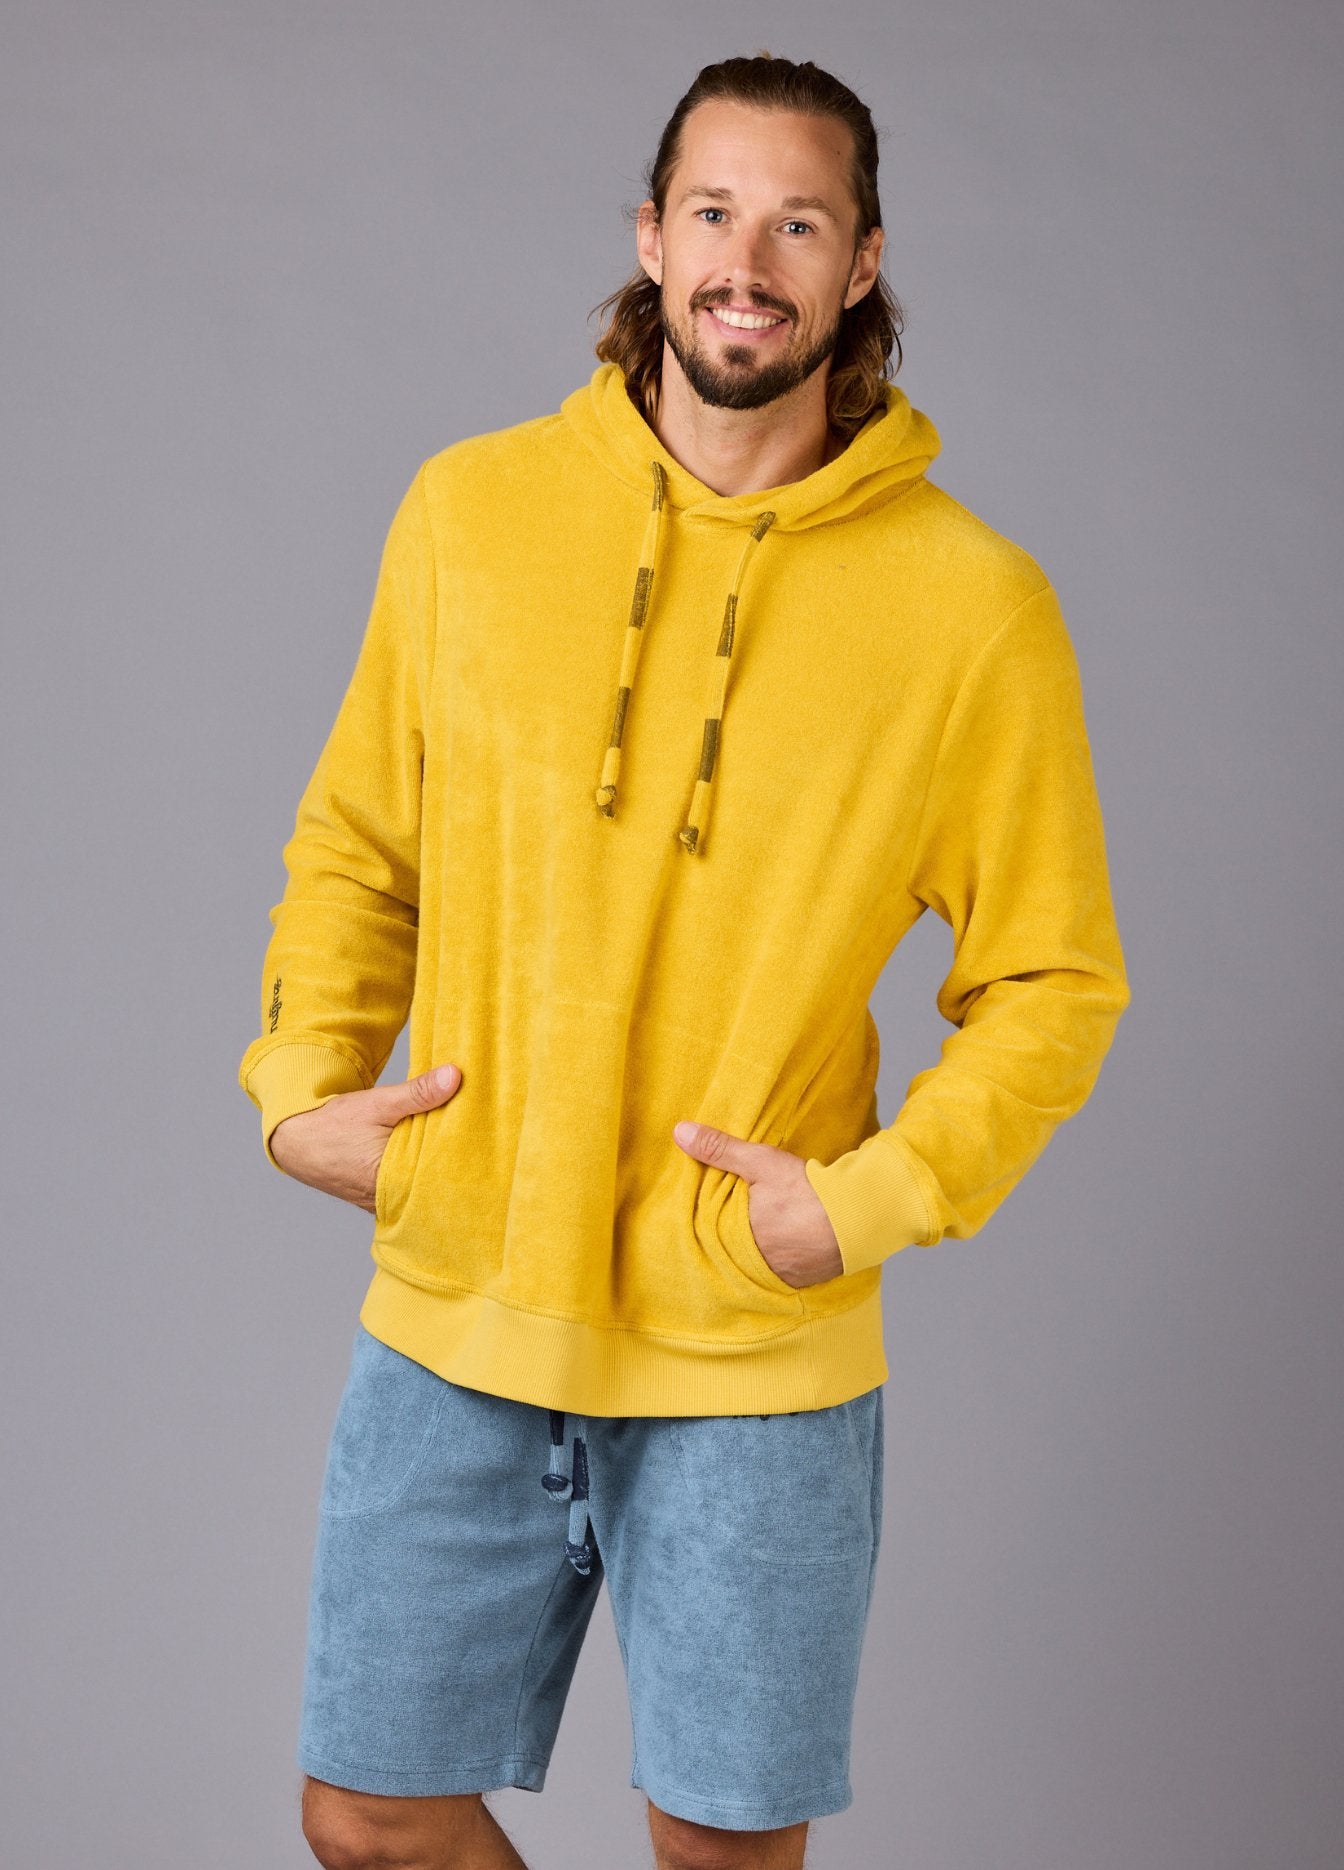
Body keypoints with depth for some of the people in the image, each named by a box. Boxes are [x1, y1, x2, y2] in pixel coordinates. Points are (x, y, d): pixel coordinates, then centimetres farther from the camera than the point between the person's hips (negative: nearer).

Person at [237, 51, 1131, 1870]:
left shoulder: (971, 603, -6)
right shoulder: (470, 509, 1)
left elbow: (1052, 982, 0)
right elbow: (356, 840, 12)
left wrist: (873, 1198, -13)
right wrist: (305, 1086, -1)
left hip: (757, 1359, -2)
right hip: (453, 1310, 2)